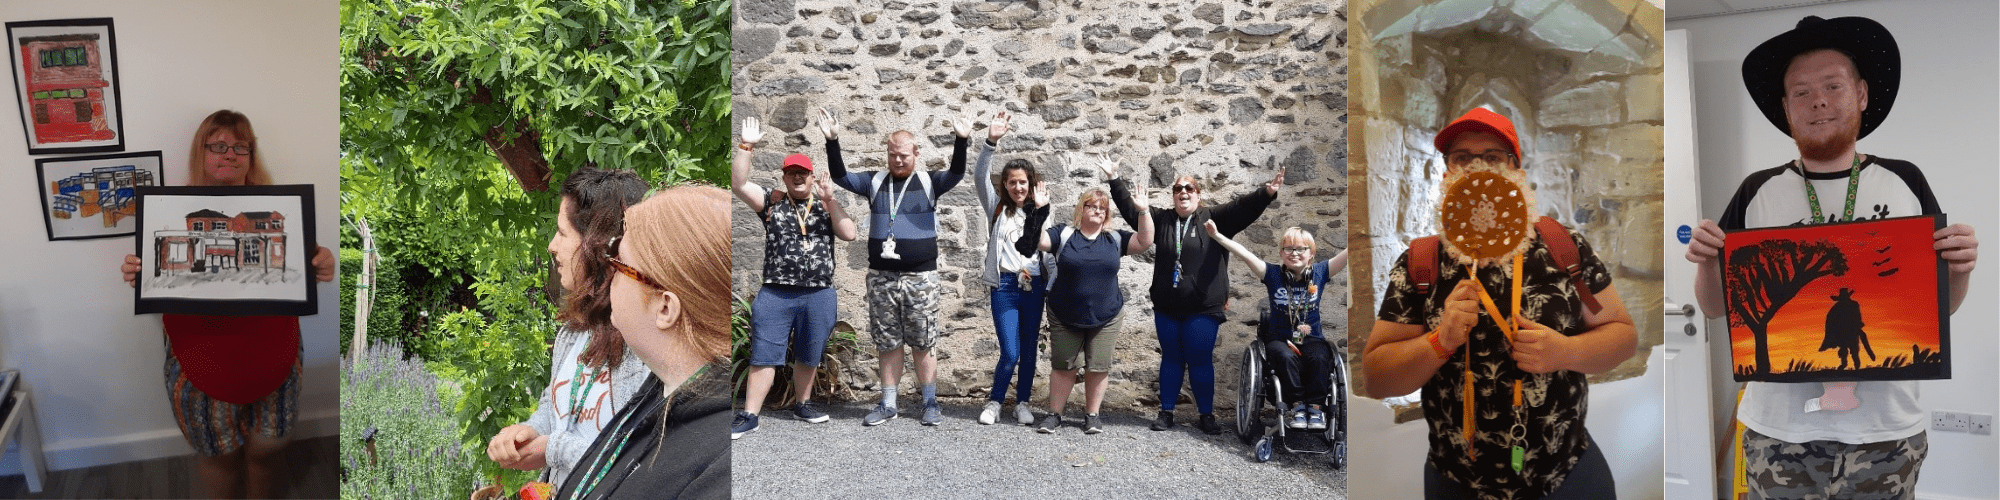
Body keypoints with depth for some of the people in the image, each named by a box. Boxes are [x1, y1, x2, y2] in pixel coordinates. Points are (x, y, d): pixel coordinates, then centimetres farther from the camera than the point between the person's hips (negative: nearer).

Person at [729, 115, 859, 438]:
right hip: (776, 294, -2)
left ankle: (802, 405, 31)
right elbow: (738, 183, -2)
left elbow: (849, 234, -2)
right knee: (764, 356, -2)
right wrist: (747, 145, -9)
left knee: (808, 357, 13)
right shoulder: (772, 203, 8)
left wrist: (830, 200, -8)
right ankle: (749, 416, 3)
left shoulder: (825, 208, 12)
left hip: (819, 296, 2)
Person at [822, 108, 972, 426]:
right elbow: (840, 176, -3)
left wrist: (961, 142, -31)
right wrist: (832, 142, -17)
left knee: (923, 344, 3)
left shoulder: (928, 183, 2)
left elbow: (957, 173, -14)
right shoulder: (874, 183, 8)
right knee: (888, 344, 9)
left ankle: (930, 403, 13)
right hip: (882, 277, 2)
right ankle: (888, 404, 17)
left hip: (920, 277, -2)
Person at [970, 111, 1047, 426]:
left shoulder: (1040, 210, 11)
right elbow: (979, 175, -9)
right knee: (1010, 353, -7)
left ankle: (1022, 404, 23)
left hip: (1034, 286, 2)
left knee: (1029, 350, 9)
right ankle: (995, 402, 13)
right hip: (1005, 285, -2)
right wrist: (991, 141, -20)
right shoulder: (997, 207, 6)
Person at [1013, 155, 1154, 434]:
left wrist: (1142, 212, -17)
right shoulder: (1064, 235, -3)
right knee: (1063, 366, 6)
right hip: (1065, 317, -1)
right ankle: (1054, 414, 17)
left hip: (1106, 317, 2)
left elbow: (1145, 242, -5)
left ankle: (1092, 415, 20)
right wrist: (1038, 211, -26)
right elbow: (1034, 242, -14)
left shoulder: (1115, 240, 4)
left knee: (1098, 367, 6)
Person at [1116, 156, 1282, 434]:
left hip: (1202, 309, -3)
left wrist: (1267, 193, -27)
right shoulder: (1161, 220, 9)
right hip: (1167, 308, 3)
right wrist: (1115, 182, 7)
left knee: (1201, 361, 2)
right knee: (1171, 359, 11)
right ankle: (1166, 413, 20)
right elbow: (1131, 209, 11)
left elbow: (1243, 208, -12)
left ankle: (1207, 416, 13)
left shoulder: (1214, 220, 1)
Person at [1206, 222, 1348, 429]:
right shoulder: (1273, 274, -1)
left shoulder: (1319, 272, 3)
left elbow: (1347, 254, -5)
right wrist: (1216, 235, -21)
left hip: (1312, 339, 1)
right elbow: (1244, 254, -11)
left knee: (1320, 358, -31)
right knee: (1286, 357, -33)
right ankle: (1297, 405, -16)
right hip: (1280, 338, -1)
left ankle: (1315, 406, -14)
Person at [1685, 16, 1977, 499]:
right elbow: (1716, 308, 7)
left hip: (1886, 432, 1)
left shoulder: (1904, 182, 4)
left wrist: (1960, 268, -9)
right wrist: (1707, 261, -12)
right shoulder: (1757, 193, 3)